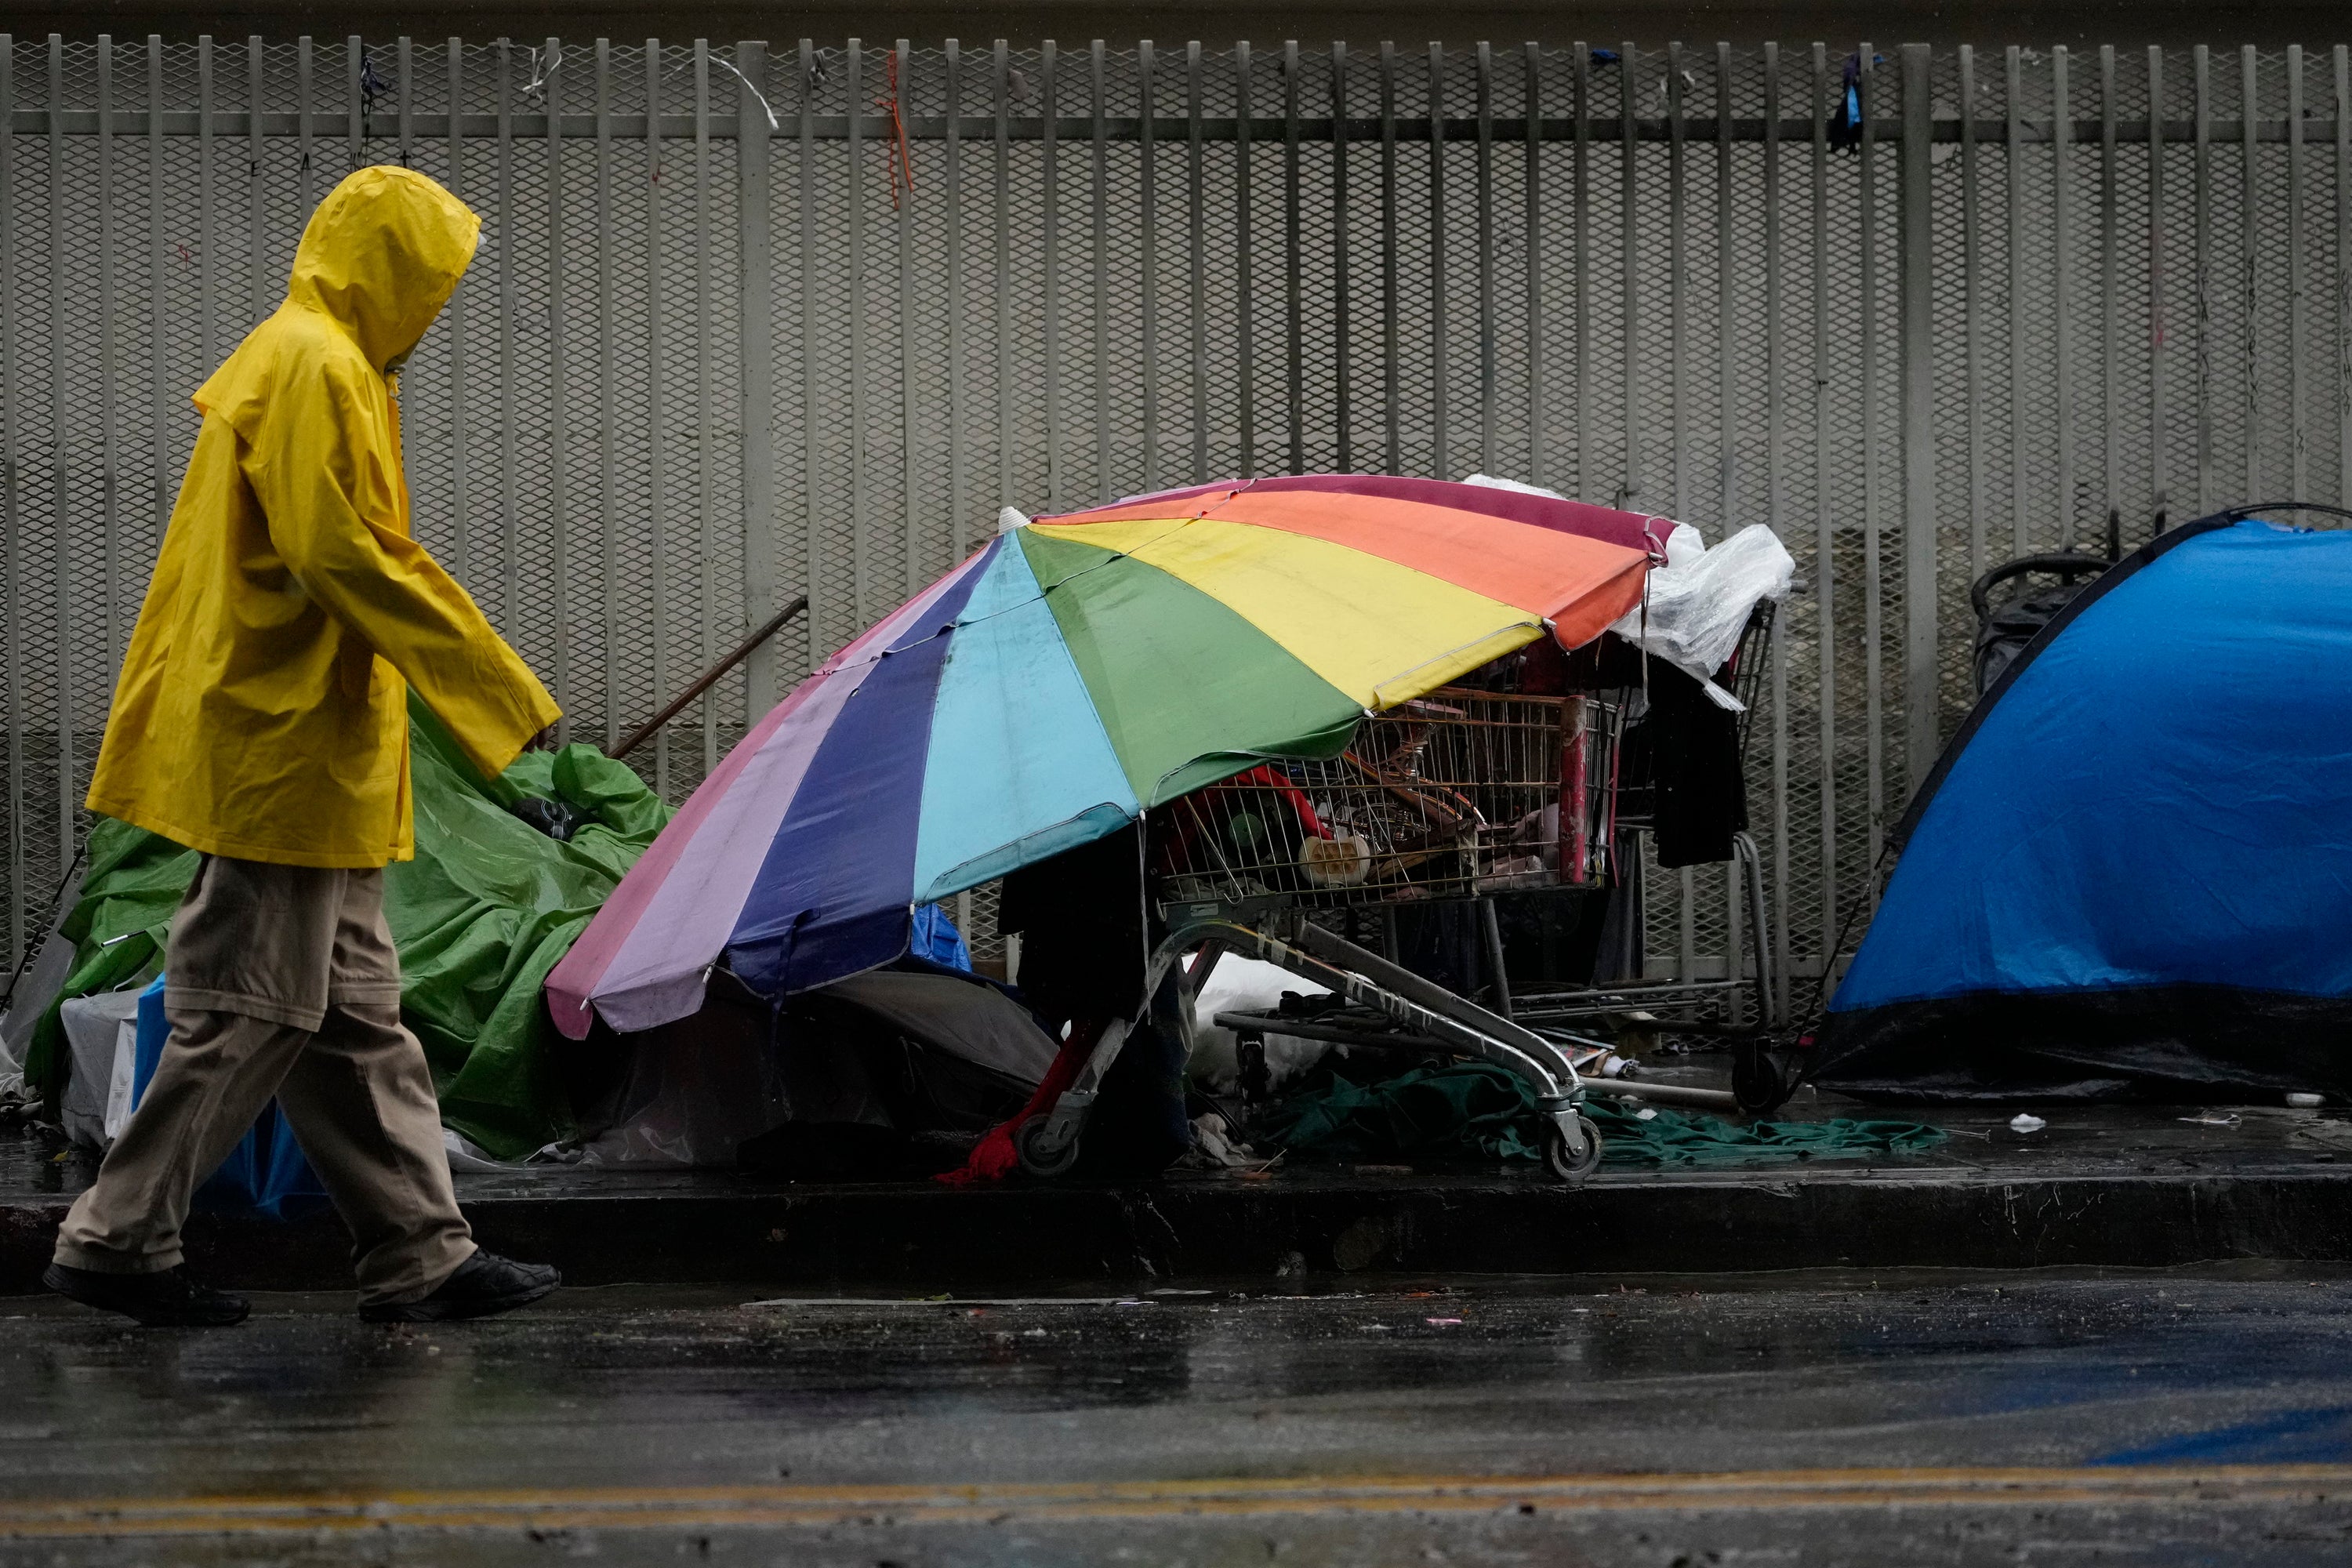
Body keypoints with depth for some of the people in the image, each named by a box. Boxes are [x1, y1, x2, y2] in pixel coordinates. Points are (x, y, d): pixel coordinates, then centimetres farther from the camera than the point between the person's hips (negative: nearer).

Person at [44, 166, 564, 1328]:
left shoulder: (293, 359, 19)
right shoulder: (317, 371, -14)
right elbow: (345, 557, -21)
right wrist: (500, 690, -18)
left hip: (305, 750, 11)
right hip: (280, 751, -11)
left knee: (354, 1015, 10)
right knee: (249, 1012, -5)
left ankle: (420, 1254, 13)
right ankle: (116, 1240, 3)